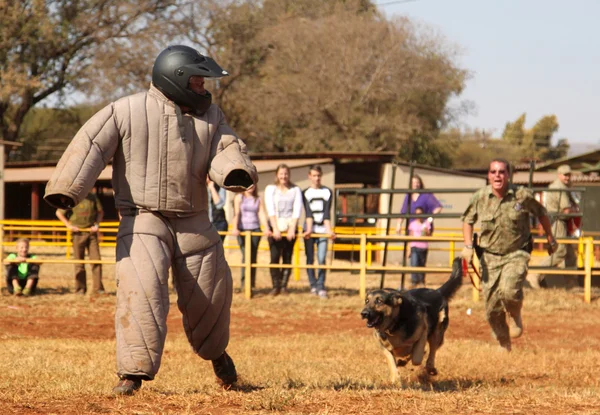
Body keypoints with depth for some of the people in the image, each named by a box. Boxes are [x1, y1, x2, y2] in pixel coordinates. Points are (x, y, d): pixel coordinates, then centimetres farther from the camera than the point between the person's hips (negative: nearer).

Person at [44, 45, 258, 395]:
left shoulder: (209, 114, 7)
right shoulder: (126, 111, -8)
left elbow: (226, 149, -2)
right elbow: (90, 147, -15)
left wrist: (235, 172, -27)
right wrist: (66, 190, -29)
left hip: (194, 223, 4)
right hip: (143, 219, -4)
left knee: (208, 295, 11)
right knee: (142, 291, -21)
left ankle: (215, 350, 41)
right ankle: (134, 372, -14)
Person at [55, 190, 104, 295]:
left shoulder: (93, 197, 3)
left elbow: (100, 211, 17)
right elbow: (59, 213, 5)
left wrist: (97, 224, 3)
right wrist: (69, 225, -2)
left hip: (91, 232, 2)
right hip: (78, 233, -2)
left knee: (96, 259, -4)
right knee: (79, 263, 2)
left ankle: (97, 288, 1)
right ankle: (80, 289, 10)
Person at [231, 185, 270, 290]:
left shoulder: (258, 199, 14)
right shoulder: (239, 197, 5)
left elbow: (262, 214, 5)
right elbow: (236, 213, -6)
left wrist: (266, 229, -10)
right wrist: (235, 228, -20)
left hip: (255, 230, 3)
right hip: (243, 229, -3)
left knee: (253, 257, 4)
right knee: (246, 254, -16)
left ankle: (252, 283, 11)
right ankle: (245, 282, -18)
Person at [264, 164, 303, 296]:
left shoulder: (295, 190, 8)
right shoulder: (270, 189, 6)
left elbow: (297, 210, 1)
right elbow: (270, 210, -3)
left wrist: (292, 229, -10)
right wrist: (275, 229, -12)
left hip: (290, 228, 1)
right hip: (275, 228, -1)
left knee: (287, 258, 0)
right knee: (274, 257, -9)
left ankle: (284, 285, 6)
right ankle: (275, 286, -4)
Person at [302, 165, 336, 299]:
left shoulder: (327, 192, 8)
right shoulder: (305, 193, 8)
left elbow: (327, 213, -1)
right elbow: (308, 213, -3)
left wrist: (328, 229, -12)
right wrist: (309, 229, -16)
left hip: (322, 229, 0)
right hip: (309, 229, 0)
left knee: (322, 259, -9)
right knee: (310, 259, 1)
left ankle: (321, 287, -3)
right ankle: (313, 285, 12)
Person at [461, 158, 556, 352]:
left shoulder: (522, 196, -10)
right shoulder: (479, 197, -5)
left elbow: (541, 213, 8)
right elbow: (468, 220, 12)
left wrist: (550, 239, 18)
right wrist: (468, 246, 0)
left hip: (517, 254, -2)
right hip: (490, 256, 2)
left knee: (509, 290, -29)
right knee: (492, 309, 0)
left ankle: (515, 315, 6)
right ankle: (504, 346, 22)